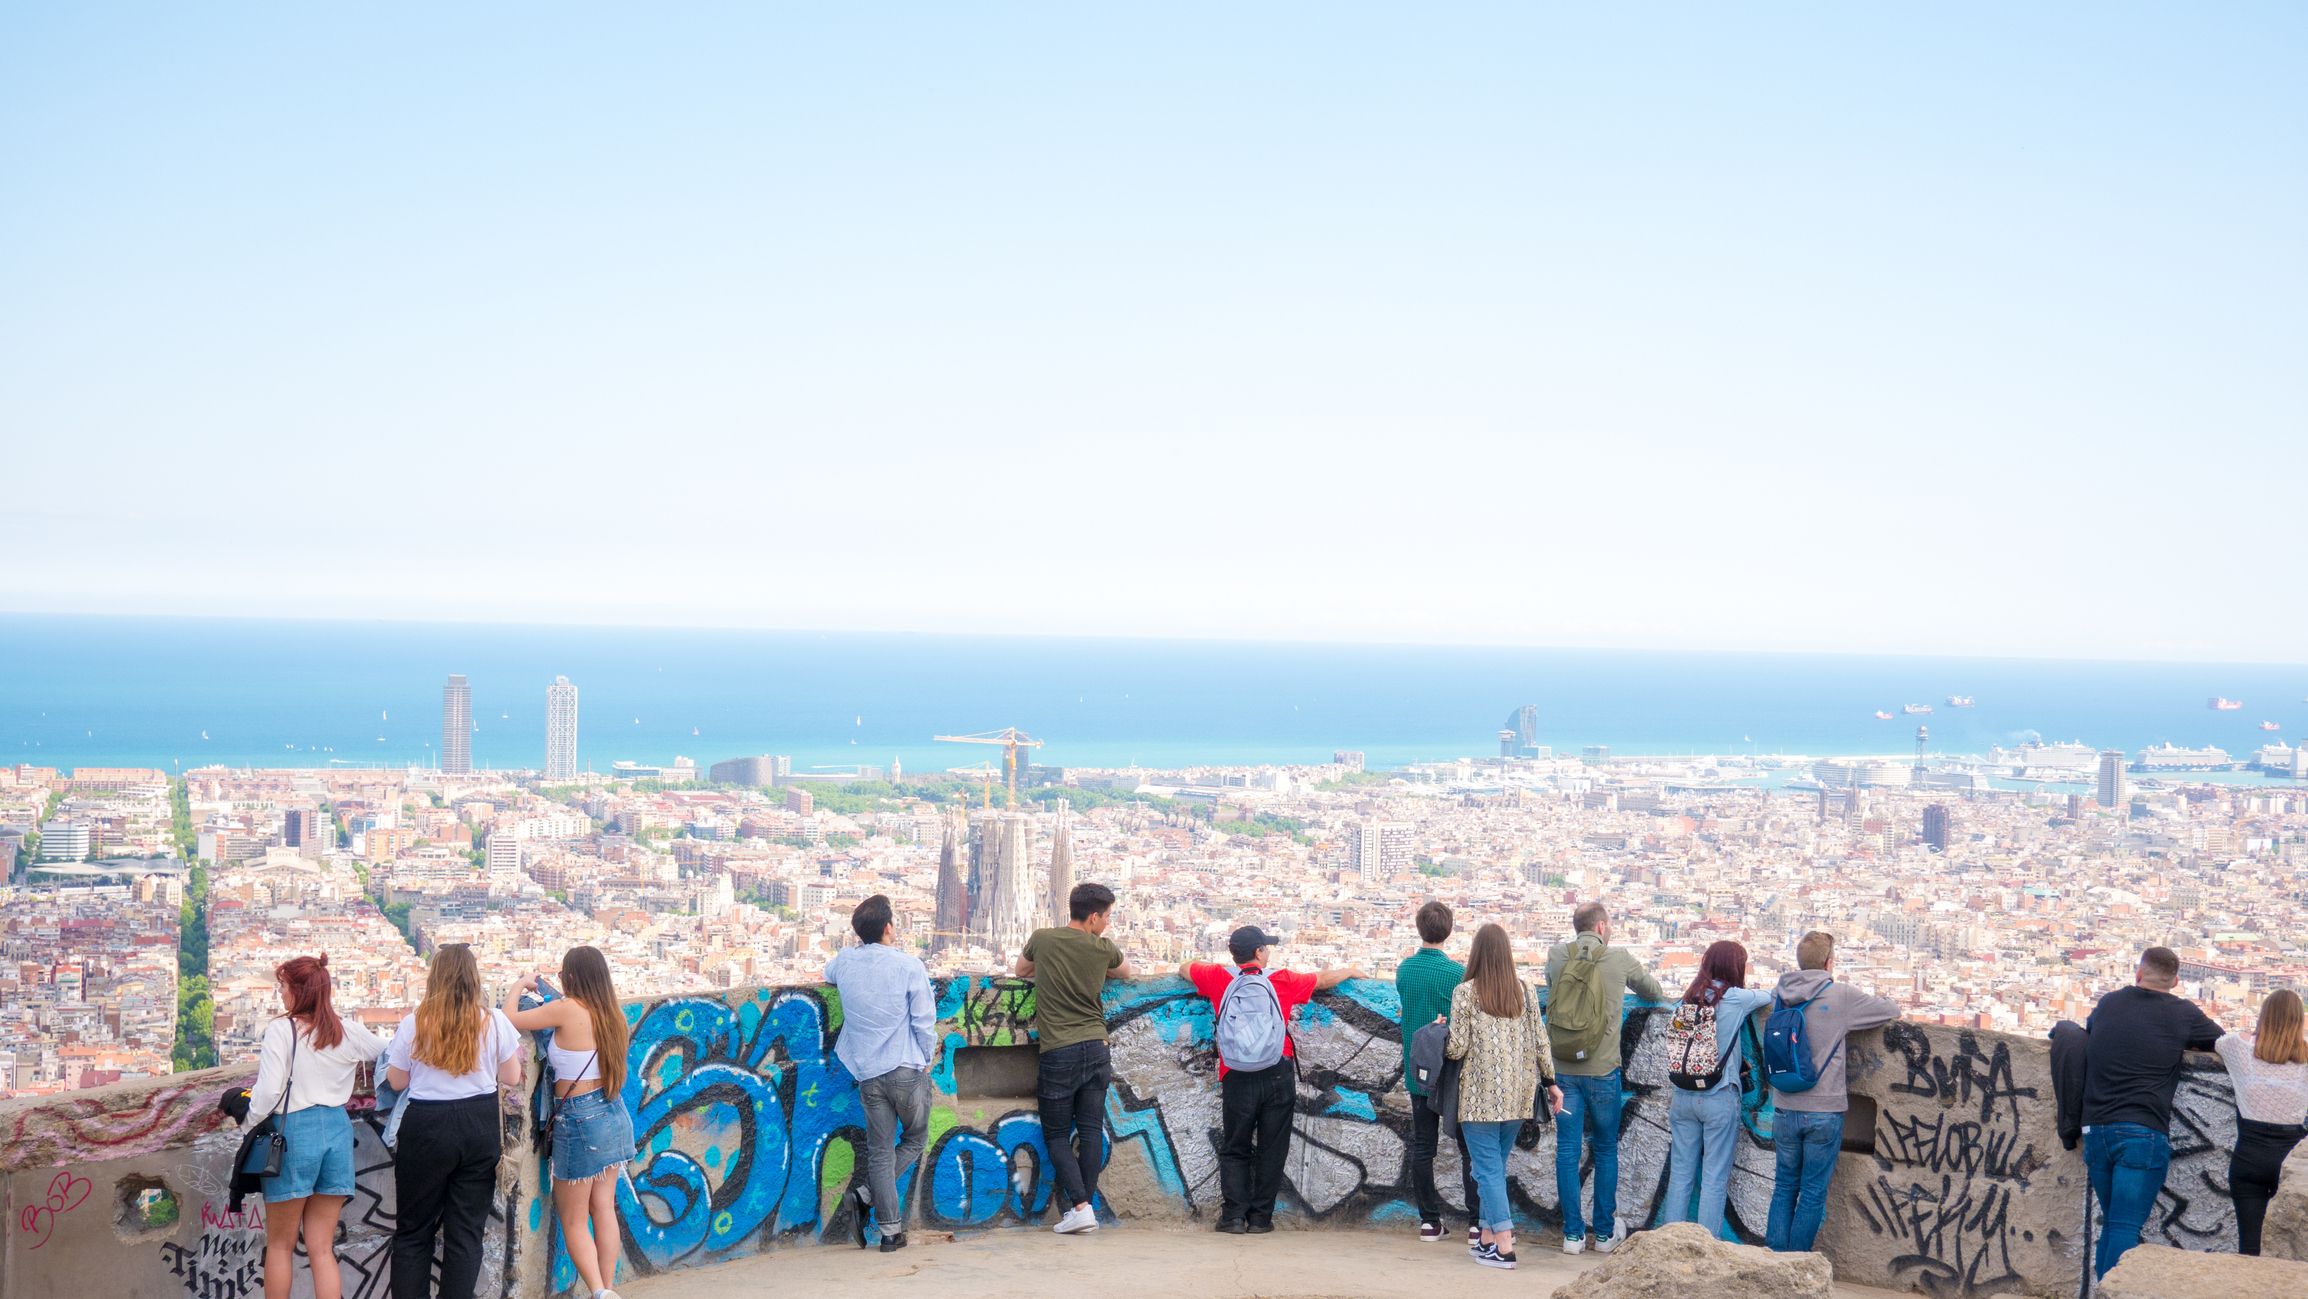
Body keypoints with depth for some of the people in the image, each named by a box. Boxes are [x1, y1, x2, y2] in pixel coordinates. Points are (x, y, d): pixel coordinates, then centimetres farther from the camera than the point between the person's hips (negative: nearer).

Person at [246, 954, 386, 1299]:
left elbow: (268, 1090, -14)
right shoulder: (350, 1032, 4)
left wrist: (252, 1122, 3)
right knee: (322, 1248, 8)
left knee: (280, 1245, 11)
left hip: (293, 1132, -4)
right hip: (337, 1131, 4)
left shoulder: (281, 1030, -10)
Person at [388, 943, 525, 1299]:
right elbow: (512, 1078, 4)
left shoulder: (414, 1023, -7)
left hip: (428, 1127, -1)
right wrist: (515, 1052, 23)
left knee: (413, 1230, 12)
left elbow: (396, 1081, 5)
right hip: (480, 1126, 1)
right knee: (466, 1230, 7)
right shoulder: (494, 1021, -4)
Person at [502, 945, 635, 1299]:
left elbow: (511, 1019, -10)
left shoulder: (566, 1009, -18)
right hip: (613, 1115, 6)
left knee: (573, 1220, 4)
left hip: (579, 1120, -6)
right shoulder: (611, 1012, 1)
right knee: (603, 1209, 13)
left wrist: (520, 985, 10)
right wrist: (545, 989, 26)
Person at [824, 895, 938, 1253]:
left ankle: (890, 1230, 7)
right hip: (907, 1070, -3)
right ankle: (870, 1196, 1)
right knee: (915, 1140, 17)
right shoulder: (908, 965, -11)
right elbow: (924, 1020, -8)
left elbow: (827, 974, 28)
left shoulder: (845, 961, 2)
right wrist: (927, 1059, 8)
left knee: (879, 1151, 9)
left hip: (867, 1073, 4)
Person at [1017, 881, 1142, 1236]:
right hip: (1095, 1047, 2)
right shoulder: (1103, 949, 1)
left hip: (1057, 1053, -2)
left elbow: (1022, 971, 20)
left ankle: (1080, 1206, -7)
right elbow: (1128, 972, 24)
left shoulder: (1042, 939, -1)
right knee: (1091, 1130, 6)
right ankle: (1087, 1204, 6)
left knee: (1056, 1134, 5)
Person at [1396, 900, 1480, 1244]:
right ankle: (1477, 1223, 2)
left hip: (1417, 1072, 4)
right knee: (1469, 1149, 4)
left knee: (1422, 1147, 10)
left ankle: (1429, 1220, 11)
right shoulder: (1457, 973, -14)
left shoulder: (1404, 969, 1)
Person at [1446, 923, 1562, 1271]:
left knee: (1488, 1168, -1)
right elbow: (1539, 1041, 6)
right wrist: (1551, 1082, 15)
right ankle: (1488, 1240, 19)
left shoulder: (1465, 992, -7)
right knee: (1496, 1166, 15)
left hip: (1481, 1095, -4)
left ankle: (1503, 1247, -7)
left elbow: (1457, 1048, -9)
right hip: (1518, 1096, 4)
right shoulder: (1524, 991, 5)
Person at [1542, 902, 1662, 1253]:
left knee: (1567, 1149, 5)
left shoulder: (1556, 955, 1)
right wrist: (1661, 999, 41)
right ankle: (1604, 1233, 15)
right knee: (1606, 1150, 11)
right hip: (1602, 1071, -1)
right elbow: (1649, 987, 17)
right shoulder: (1620, 958, -3)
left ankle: (1573, 1233, 6)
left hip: (1563, 1071, 2)